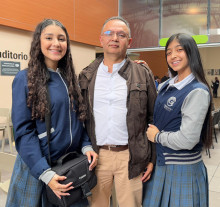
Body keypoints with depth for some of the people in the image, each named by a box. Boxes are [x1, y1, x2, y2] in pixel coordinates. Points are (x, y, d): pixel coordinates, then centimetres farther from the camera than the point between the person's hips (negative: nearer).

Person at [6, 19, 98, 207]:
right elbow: (23, 132, -14)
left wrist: (86, 146, -6)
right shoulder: (25, 79, -10)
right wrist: (46, 173, -20)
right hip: (38, 167, -5)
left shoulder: (70, 78, 6)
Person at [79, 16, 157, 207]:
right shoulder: (86, 76, 6)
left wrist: (153, 159, 0)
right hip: (96, 156, 2)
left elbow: (153, 119, 2)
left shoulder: (143, 74, 2)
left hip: (130, 157, -1)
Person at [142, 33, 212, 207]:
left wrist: (157, 136, -9)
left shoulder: (197, 92, -19)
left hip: (182, 169, -7)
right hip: (160, 163, 7)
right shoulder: (167, 86, 4)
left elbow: (187, 140, -25)